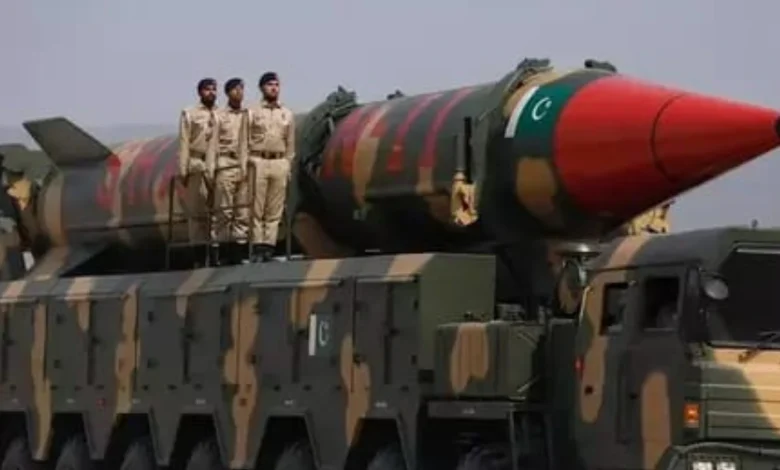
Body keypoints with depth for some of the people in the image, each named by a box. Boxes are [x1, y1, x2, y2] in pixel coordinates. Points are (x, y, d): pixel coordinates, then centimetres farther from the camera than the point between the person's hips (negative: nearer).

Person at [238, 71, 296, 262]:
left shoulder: (287, 114, 13)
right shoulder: (252, 112, 6)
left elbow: (290, 144, 14)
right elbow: (244, 141, 3)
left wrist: (288, 167, 7)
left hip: (280, 163, 3)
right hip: (258, 162, -3)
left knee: (275, 210, 1)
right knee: (256, 208, -5)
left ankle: (269, 244, 2)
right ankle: (258, 245, -5)